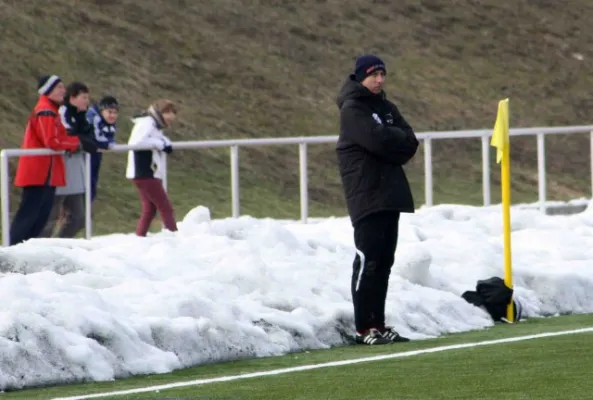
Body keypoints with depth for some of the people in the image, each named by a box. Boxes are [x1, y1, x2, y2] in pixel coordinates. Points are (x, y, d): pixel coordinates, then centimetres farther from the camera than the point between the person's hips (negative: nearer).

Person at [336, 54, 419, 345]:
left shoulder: (386, 108, 17)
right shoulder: (352, 110, -6)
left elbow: (410, 144, 7)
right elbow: (378, 139, -20)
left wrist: (391, 140, -10)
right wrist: (398, 139, -2)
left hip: (390, 194, 8)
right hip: (366, 194, -8)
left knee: (384, 260, 7)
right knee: (368, 260, -10)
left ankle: (378, 323, 10)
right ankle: (364, 328, -9)